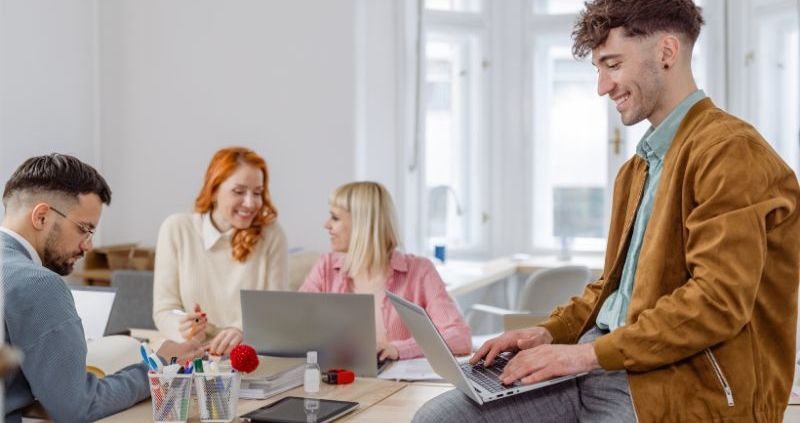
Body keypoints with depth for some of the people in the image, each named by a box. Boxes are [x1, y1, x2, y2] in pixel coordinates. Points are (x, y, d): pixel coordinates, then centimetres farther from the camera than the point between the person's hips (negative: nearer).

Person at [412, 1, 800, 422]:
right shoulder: (637, 168, 19)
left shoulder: (730, 152, -11)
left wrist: (590, 352, -17)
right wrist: (552, 331, 6)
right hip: (600, 368, 8)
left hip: (680, 387, -8)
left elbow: (719, 300, -19)